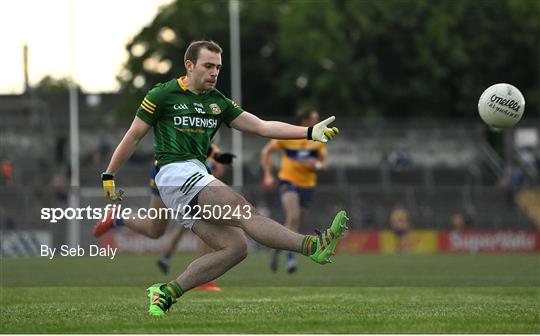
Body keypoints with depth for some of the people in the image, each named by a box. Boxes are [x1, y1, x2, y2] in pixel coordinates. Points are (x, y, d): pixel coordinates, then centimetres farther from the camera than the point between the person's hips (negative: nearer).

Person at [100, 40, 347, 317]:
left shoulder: (218, 102, 17)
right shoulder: (163, 95, 1)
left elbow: (262, 127, 12)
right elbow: (133, 136, 7)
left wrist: (310, 132, 2)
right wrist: (109, 176, 8)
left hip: (197, 175, 8)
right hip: (174, 172, -8)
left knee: (235, 247, -9)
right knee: (244, 211, -24)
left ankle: (166, 293, -6)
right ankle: (313, 246, -41)